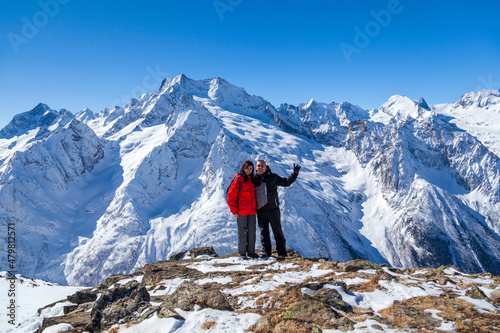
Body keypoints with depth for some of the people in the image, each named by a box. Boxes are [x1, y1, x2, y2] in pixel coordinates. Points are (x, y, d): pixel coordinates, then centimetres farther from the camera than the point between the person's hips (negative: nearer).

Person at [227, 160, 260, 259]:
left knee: (252, 231, 8)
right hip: (241, 212, -6)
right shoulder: (238, 179, -8)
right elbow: (231, 196, -9)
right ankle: (242, 253, 11)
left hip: (252, 211, 6)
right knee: (242, 232, 1)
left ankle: (251, 252, 19)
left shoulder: (253, 179, 11)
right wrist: (234, 211, -11)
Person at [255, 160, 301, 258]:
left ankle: (282, 251, 8)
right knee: (263, 231, 6)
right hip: (260, 210, 2)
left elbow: (286, 182, 9)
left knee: (277, 230, 1)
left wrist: (295, 173, 0)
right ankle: (266, 251, 16)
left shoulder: (273, 177, 2)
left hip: (273, 209, -2)